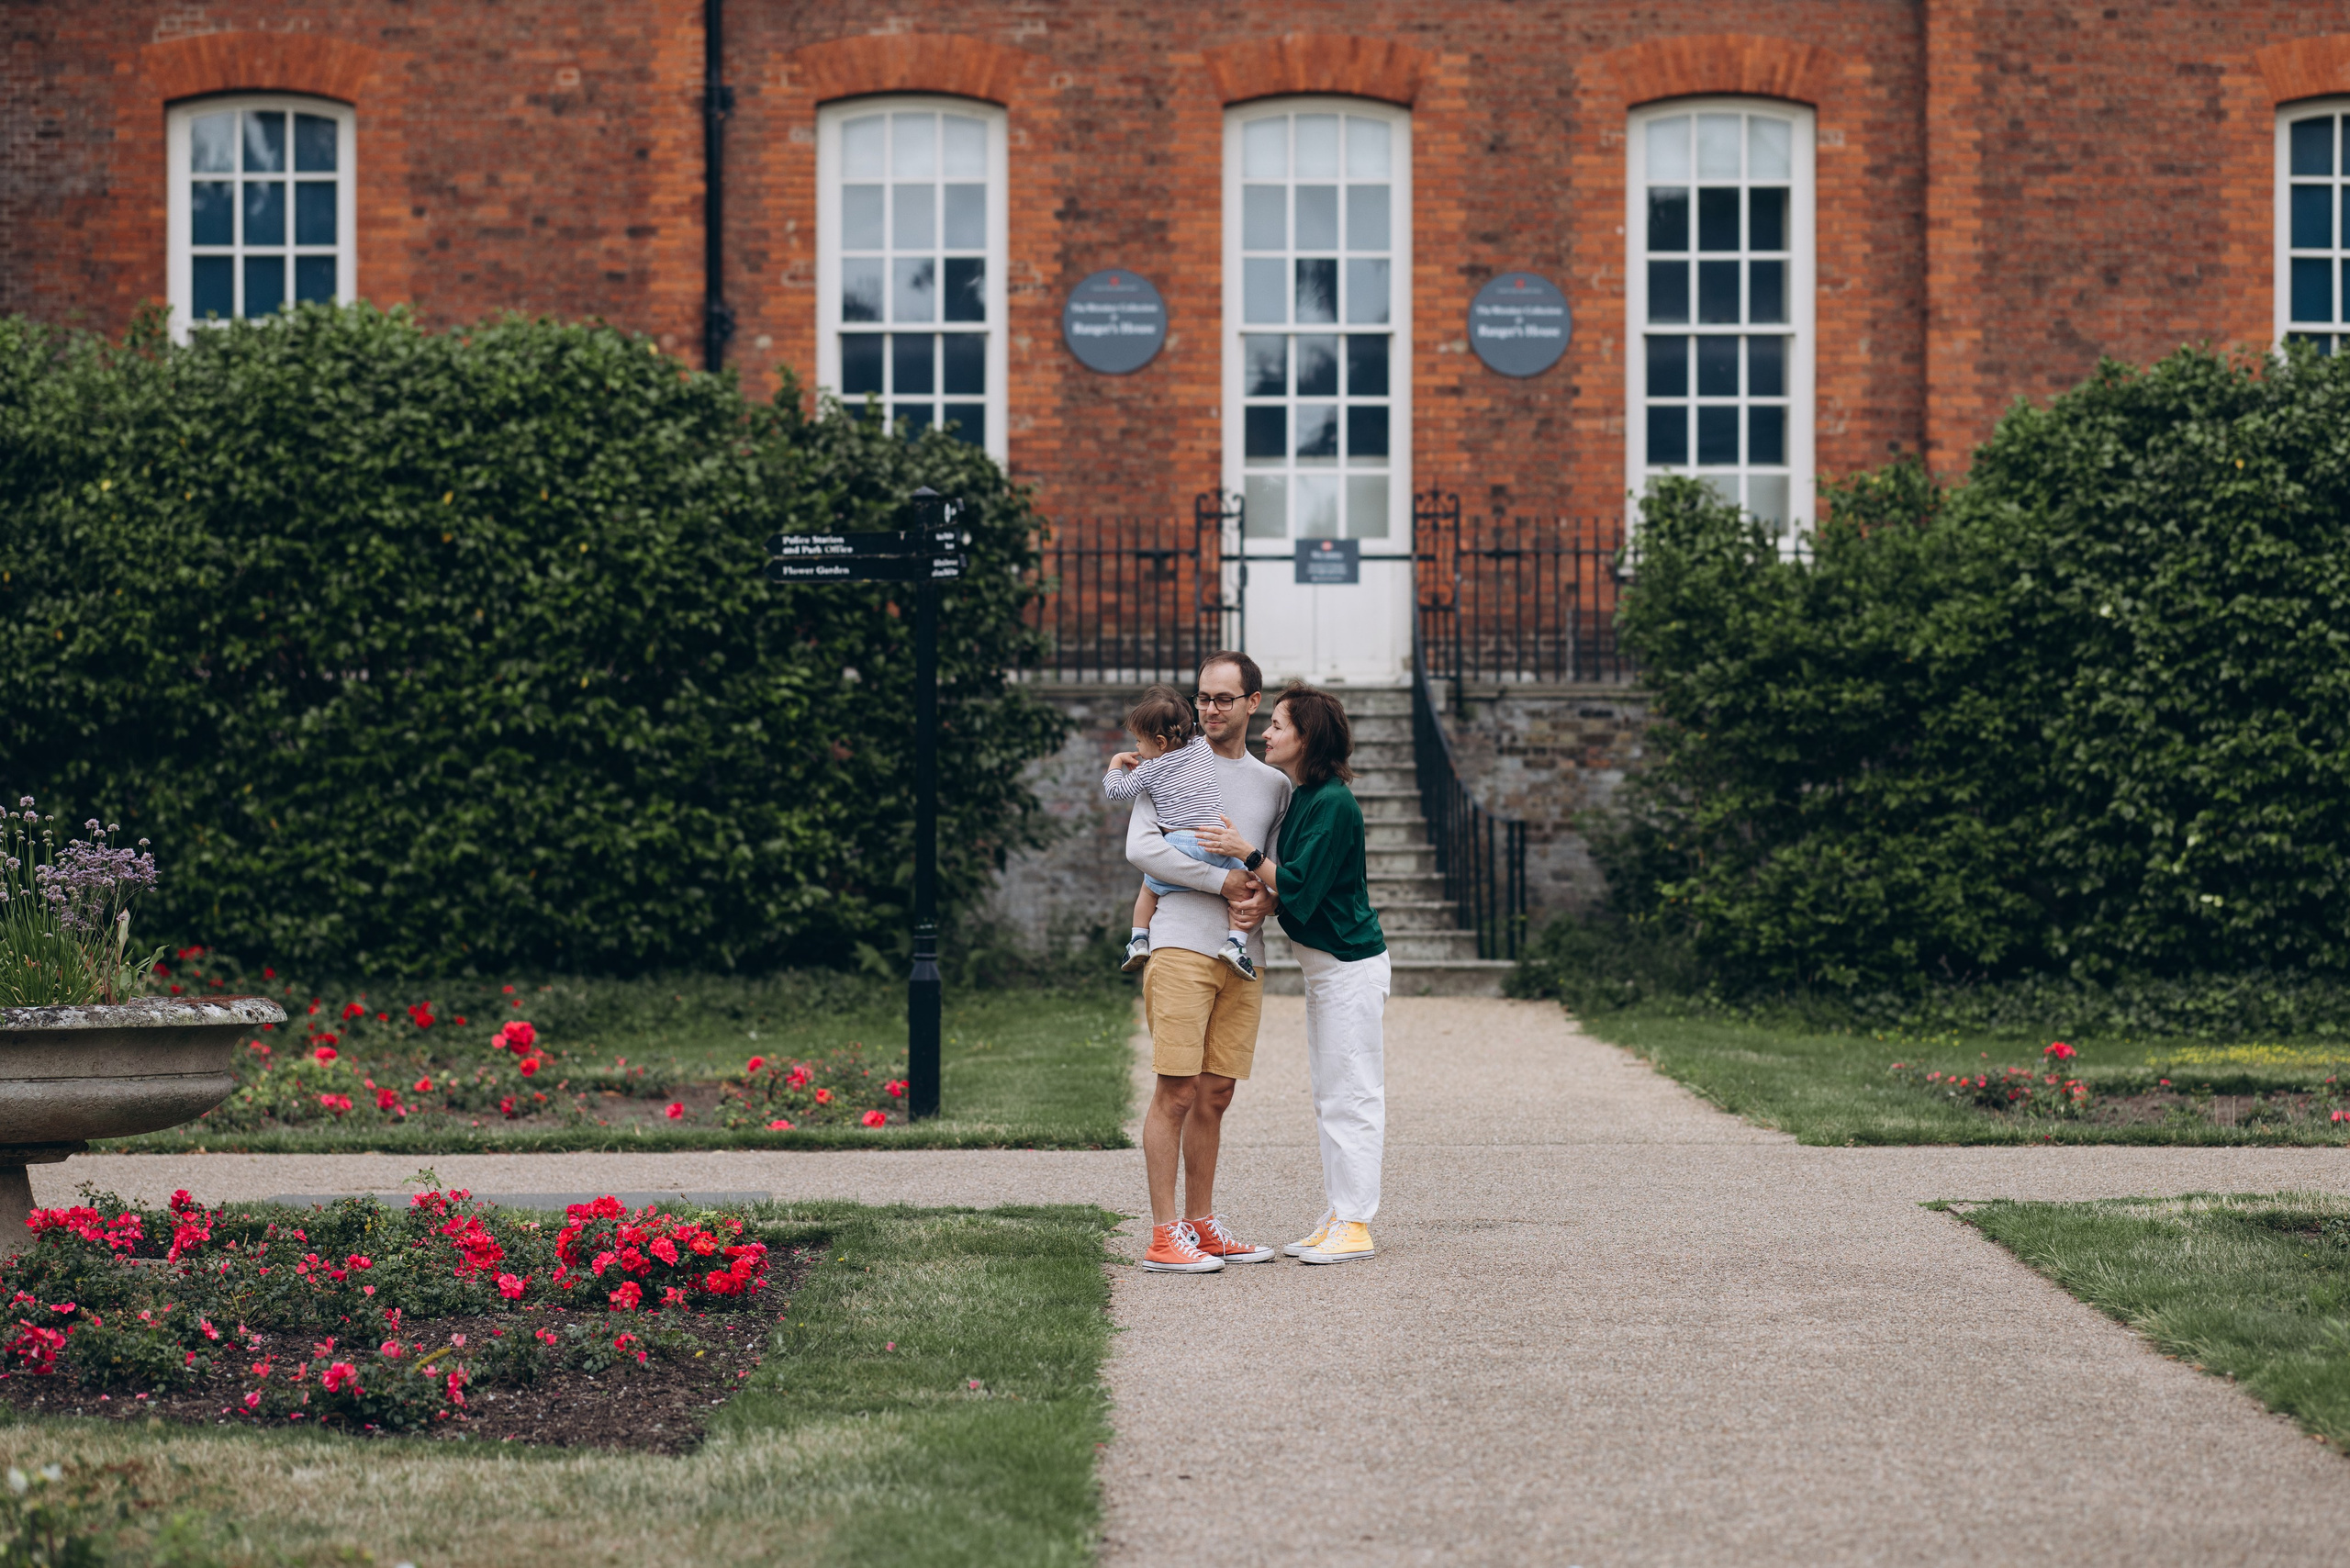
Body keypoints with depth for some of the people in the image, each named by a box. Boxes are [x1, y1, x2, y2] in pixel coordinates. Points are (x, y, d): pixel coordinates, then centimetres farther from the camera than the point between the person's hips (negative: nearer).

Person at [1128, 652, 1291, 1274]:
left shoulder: (1275, 784, 18)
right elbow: (1141, 848, -9)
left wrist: (1266, 899, -3)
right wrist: (1223, 882, -11)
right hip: (1182, 947, -5)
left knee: (1216, 1095, 8)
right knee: (1176, 1091, -9)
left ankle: (1201, 1224, 15)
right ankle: (1165, 1236, -8)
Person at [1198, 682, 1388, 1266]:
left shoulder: (1333, 804, -18)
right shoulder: (1302, 798, 11)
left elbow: (1299, 888, -21)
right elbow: (1292, 892, 14)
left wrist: (1247, 854, -21)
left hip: (1351, 966, -10)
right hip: (1323, 965, 10)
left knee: (1351, 1098, -6)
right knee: (1328, 1099, 12)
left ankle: (1355, 1226, -3)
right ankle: (1337, 1218, 18)